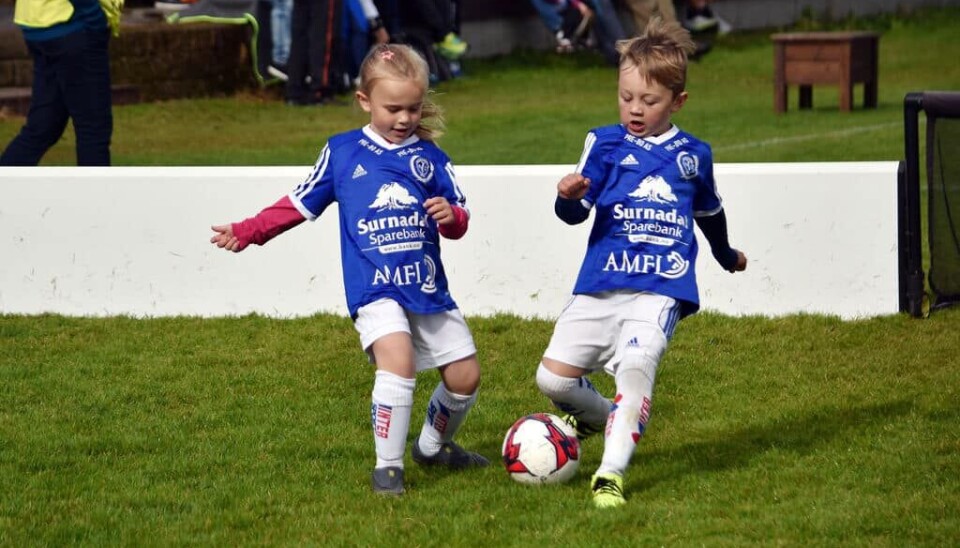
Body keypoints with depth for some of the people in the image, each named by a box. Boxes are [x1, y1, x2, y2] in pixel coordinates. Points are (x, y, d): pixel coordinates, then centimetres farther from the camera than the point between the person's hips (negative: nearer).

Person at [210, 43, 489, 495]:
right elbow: (300, 204, 14)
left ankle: (433, 445, 36)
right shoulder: (342, 152, 5)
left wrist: (451, 215, -15)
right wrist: (246, 233, 12)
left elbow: (459, 219, 9)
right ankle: (387, 467, -16)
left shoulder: (429, 156, 9)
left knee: (465, 377, 7)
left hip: (428, 286, 4)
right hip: (373, 288, -4)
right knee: (398, 361, -28)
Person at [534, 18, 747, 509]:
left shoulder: (693, 155, 12)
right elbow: (575, 212, -1)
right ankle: (599, 415, 28)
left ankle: (610, 475, -25)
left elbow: (709, 213, 32)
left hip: (660, 289, -1)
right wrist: (569, 197, -25)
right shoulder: (604, 143, 7)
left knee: (635, 366, -26)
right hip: (599, 284, 1)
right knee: (552, 377, -5)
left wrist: (727, 256, 47)